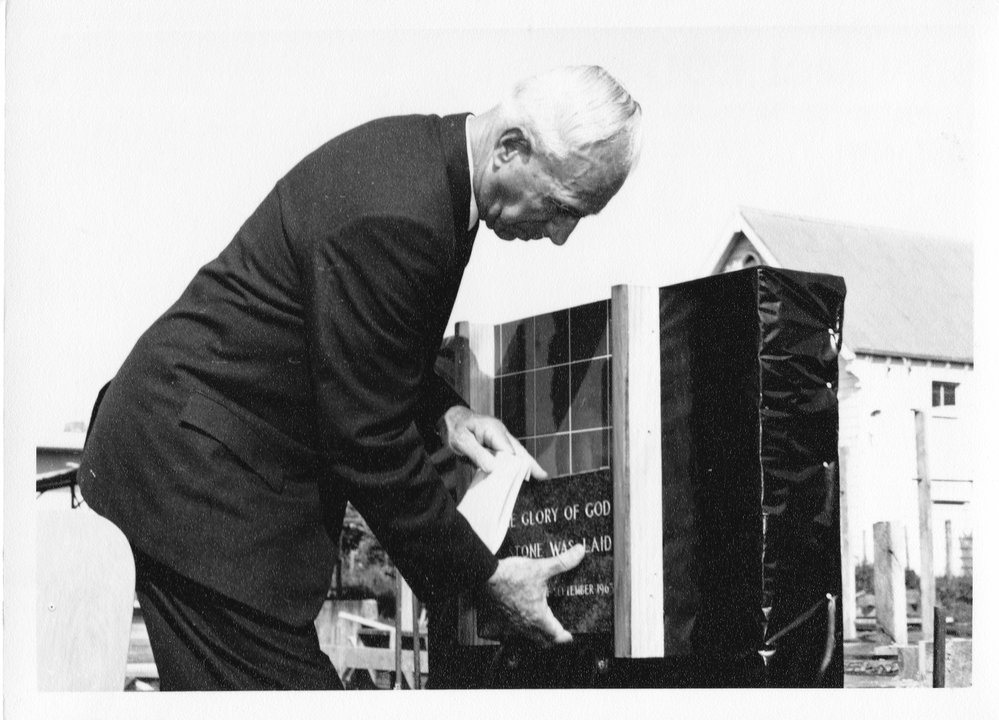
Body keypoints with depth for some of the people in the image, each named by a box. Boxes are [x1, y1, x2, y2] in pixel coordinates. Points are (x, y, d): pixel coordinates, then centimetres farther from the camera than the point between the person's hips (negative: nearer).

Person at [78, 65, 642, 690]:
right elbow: (370, 444, -21)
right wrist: (485, 575, -13)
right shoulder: (392, 218, -27)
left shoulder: (423, 150, 3)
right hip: (198, 469, -10)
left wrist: (442, 414, 1)